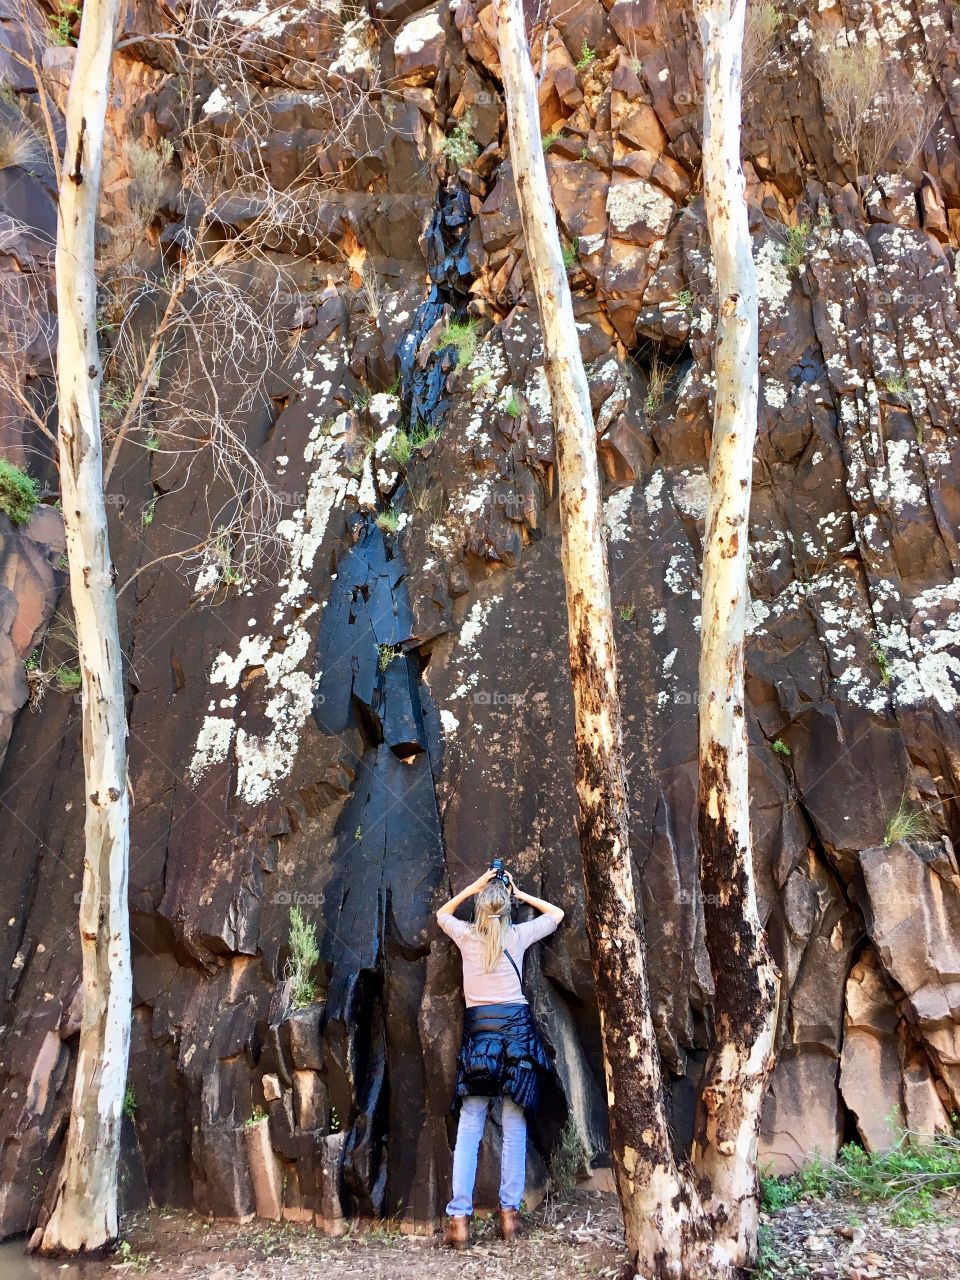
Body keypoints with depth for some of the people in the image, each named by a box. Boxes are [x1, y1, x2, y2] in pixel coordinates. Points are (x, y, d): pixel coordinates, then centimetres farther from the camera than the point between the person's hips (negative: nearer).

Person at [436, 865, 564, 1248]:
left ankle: (459, 1217, -2)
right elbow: (556, 913, 20)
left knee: (469, 1128, 1)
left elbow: (442, 913, 28)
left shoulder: (466, 936, 4)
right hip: (515, 1027, 0)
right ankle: (509, 1212, 6)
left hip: (478, 1029, 0)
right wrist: (519, 893, 20)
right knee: (514, 1126, 5)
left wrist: (474, 887, 22)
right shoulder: (518, 935, 3)